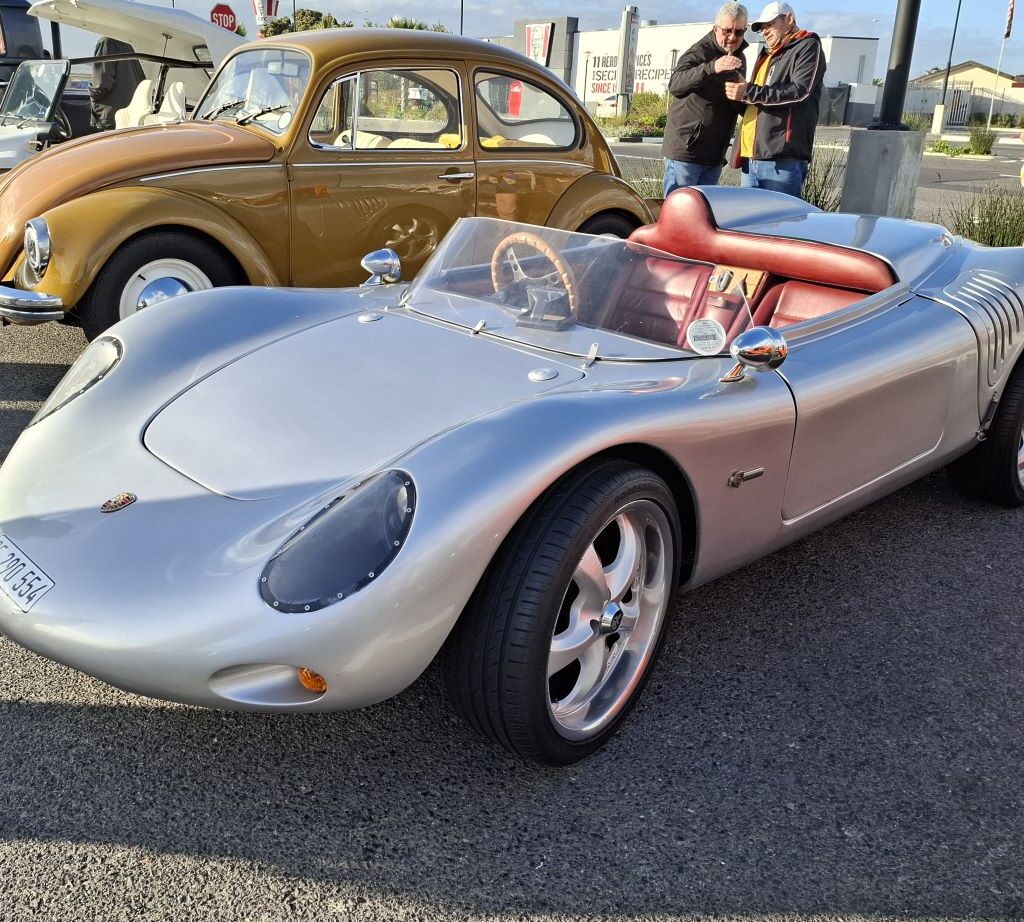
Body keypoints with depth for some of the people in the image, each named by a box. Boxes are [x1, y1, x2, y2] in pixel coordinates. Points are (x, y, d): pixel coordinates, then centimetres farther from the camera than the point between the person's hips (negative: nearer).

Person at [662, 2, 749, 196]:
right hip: (686, 151, -8)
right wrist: (712, 68, -43)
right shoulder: (699, 53, -10)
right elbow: (675, 85, -31)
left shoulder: (738, 58, 16)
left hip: (714, 155, 8)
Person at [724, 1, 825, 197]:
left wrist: (749, 92, -14)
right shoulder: (767, 55, 30)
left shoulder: (808, 47, 4)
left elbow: (800, 91, -12)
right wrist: (739, 92, 15)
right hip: (751, 156, 8)